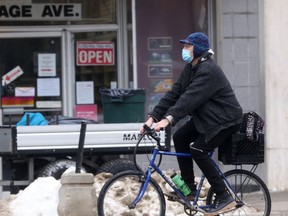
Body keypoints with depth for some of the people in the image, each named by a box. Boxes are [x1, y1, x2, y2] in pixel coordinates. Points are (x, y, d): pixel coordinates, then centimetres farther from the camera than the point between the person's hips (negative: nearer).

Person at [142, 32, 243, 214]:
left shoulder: (208, 70, -24)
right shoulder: (191, 69, 6)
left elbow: (190, 98, -35)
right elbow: (174, 94, 2)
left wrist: (168, 119, -44)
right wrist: (153, 116, -8)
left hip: (225, 120, -10)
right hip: (205, 117, 10)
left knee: (198, 150, -18)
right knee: (179, 137, 0)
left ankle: (224, 197, -12)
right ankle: (189, 187, 8)